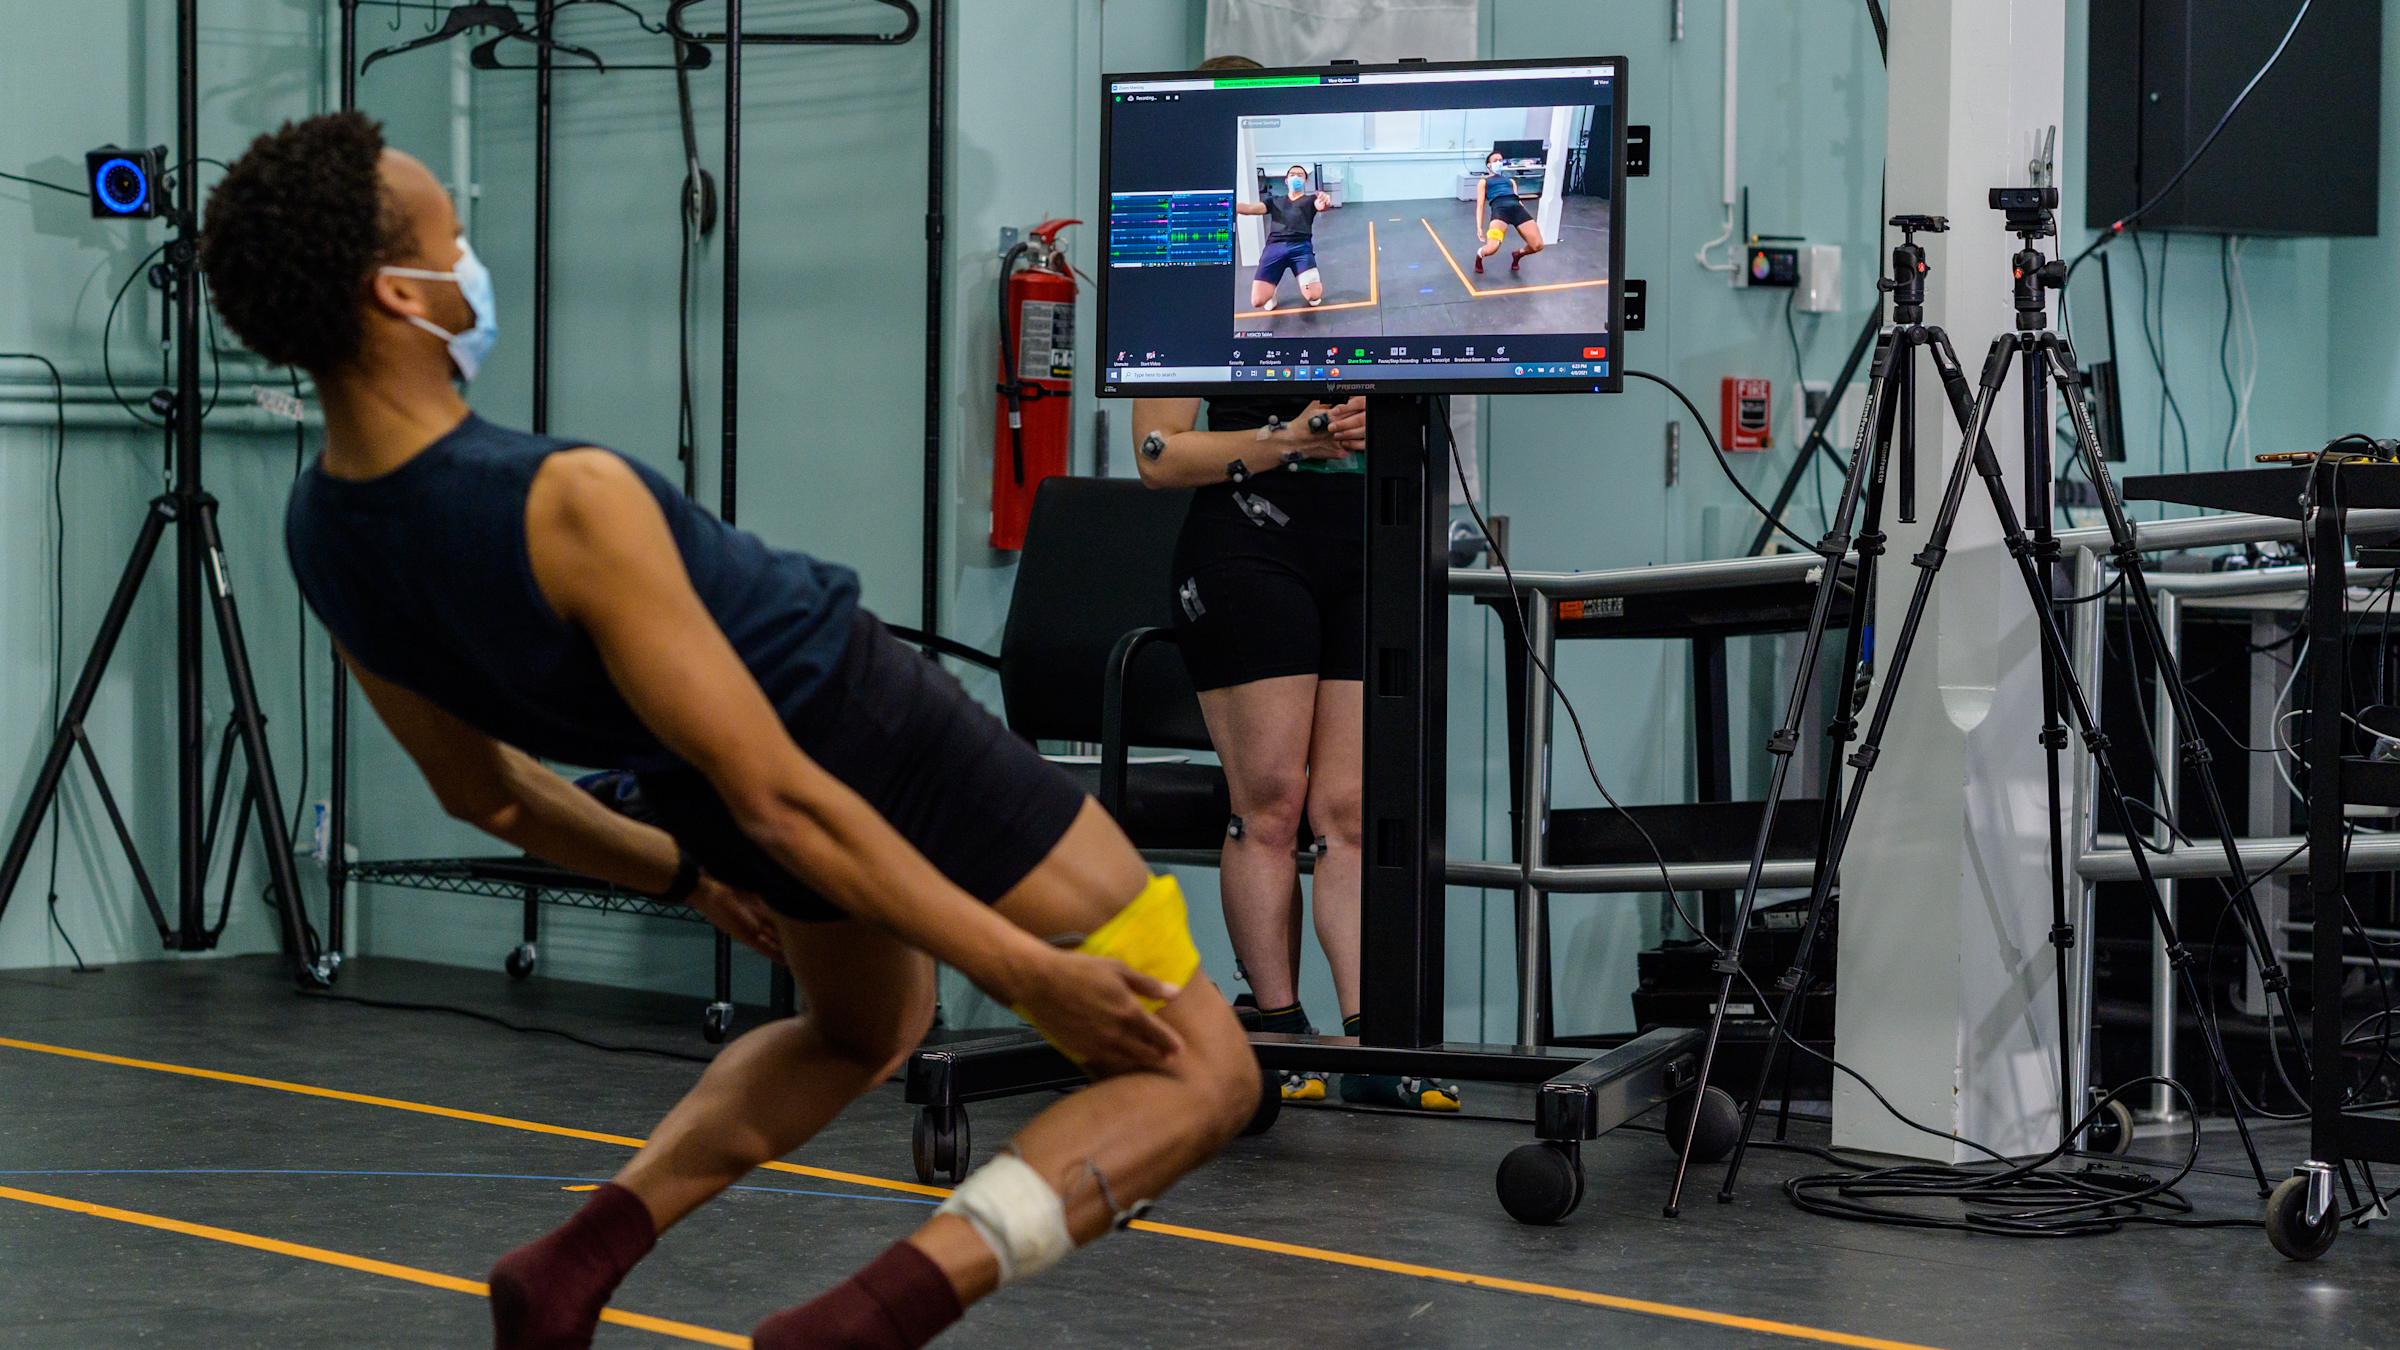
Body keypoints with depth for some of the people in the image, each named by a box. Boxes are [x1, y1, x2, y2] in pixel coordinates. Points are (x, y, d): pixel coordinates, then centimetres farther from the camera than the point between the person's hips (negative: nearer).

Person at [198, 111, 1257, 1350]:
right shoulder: (565, 505, -35)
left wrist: (678, 873, 23)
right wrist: (1027, 971, -20)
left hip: (700, 785, 8)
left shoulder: (319, 532, -10)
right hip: (889, 763, -8)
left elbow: (477, 785, 6)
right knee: (1199, 1072, 3)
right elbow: (778, 797, -29)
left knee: (860, 1034, 37)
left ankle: (585, 1251, 14)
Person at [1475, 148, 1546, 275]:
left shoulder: (1510, 180, 37)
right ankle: (1479, 255, 11)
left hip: (1517, 208, 4)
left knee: (1537, 246, -12)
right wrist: (1479, 228, 2)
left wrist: (1529, 220, 11)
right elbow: (1480, 205, 15)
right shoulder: (1484, 181, 25)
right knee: (1492, 248, -28)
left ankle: (1517, 254, 23)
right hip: (1499, 209, -4)